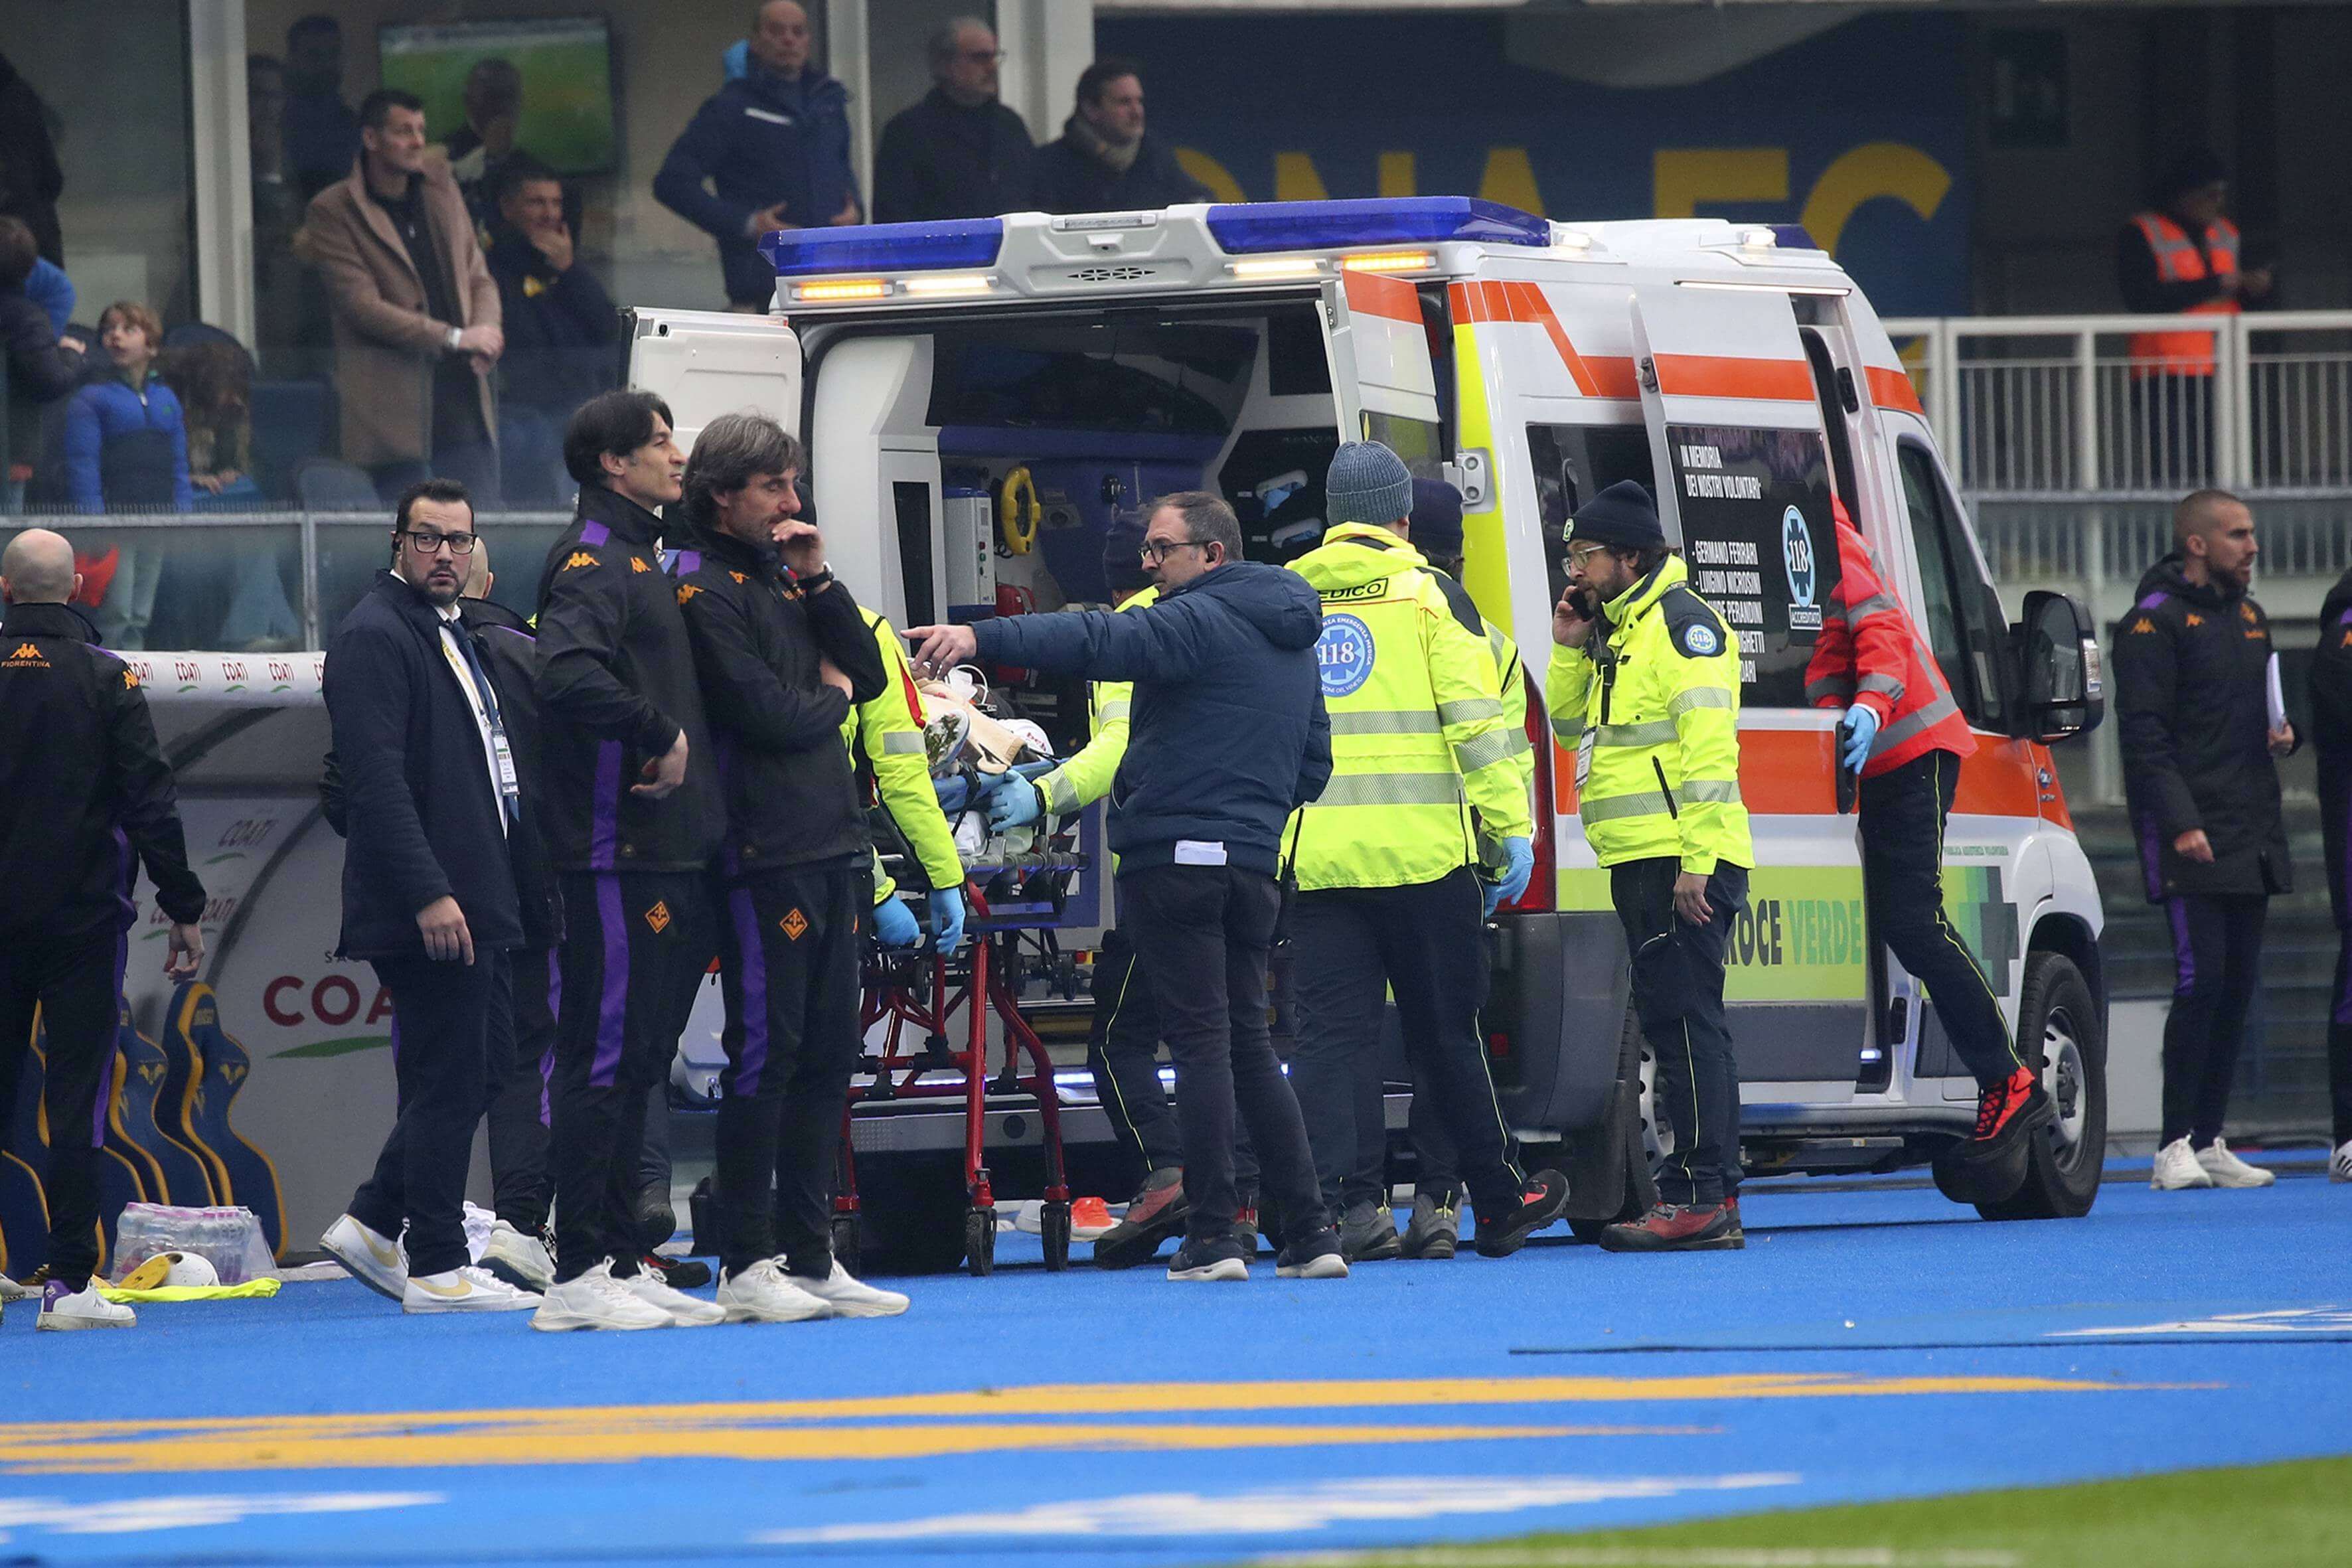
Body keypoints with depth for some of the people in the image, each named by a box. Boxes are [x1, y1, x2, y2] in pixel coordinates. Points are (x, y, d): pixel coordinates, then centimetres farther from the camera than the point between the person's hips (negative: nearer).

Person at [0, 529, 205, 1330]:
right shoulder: (105, 678, -5)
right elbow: (150, 801, -8)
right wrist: (183, 909, -3)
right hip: (83, 917, -2)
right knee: (77, 1098, -2)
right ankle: (68, 1282, -7)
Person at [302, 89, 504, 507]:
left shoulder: (440, 186, 14)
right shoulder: (332, 211, -3)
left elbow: (478, 276, 19)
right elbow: (360, 305, -11)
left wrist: (487, 331, -4)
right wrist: (455, 338, -14)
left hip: (463, 404, 5)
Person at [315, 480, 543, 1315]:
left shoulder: (452, 634, 20)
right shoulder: (374, 636, -11)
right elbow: (376, 775, -20)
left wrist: (501, 890, 22)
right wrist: (428, 894, -25)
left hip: (473, 901, 10)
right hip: (427, 907, -10)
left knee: (471, 1076, 12)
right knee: (450, 1081, -7)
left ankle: (373, 1225, 20)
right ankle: (437, 1269, -2)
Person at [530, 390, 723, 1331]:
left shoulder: (641, 557, 21)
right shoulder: (593, 559, -11)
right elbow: (568, 674, -28)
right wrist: (661, 735, -20)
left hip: (667, 854, 10)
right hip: (618, 854, -10)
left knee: (637, 1060, 12)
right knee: (604, 1057, -8)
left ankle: (620, 1264, 16)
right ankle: (579, 1277, -8)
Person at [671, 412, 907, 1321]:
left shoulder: (784, 578, 20)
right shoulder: (703, 587, -7)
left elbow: (869, 677, 13)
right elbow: (760, 712, -16)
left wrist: (820, 582, 3)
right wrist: (829, 699, 3)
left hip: (832, 847, 8)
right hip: (765, 856, -8)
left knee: (827, 1056, 8)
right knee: (766, 1052, -8)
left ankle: (810, 1255, 12)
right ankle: (747, 1267, -5)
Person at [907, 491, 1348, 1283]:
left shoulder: (1198, 622, -10)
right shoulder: (1293, 643, 19)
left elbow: (1098, 642, -25)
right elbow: (1314, 763, 25)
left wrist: (981, 638, -34)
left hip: (1175, 854, -8)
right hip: (1251, 862, 8)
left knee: (1200, 1041, -7)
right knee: (1250, 1046, 12)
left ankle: (1211, 1237, -8)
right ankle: (1309, 1231, 8)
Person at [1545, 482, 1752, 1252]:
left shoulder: (1682, 624, -10)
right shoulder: (1617, 630, 20)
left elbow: (1709, 746, -18)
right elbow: (1570, 720, 29)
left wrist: (1697, 861, -22)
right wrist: (1571, 648, 12)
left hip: (1682, 861, -10)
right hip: (1639, 862, 10)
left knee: (1686, 1019, -12)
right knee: (1668, 1021, 10)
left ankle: (1702, 1197, -15)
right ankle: (1707, 1194, 13)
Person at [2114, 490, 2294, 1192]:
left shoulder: (2249, 618, 18)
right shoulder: (2155, 622, -7)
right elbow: (2144, 731, -13)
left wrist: (2283, 732, 5)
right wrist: (2181, 822, -20)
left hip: (2252, 837, 8)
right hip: (2190, 841, -8)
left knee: (2238, 983, 6)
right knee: (2201, 978, -13)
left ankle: (2210, 1141, 12)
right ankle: (2176, 1148, -9)